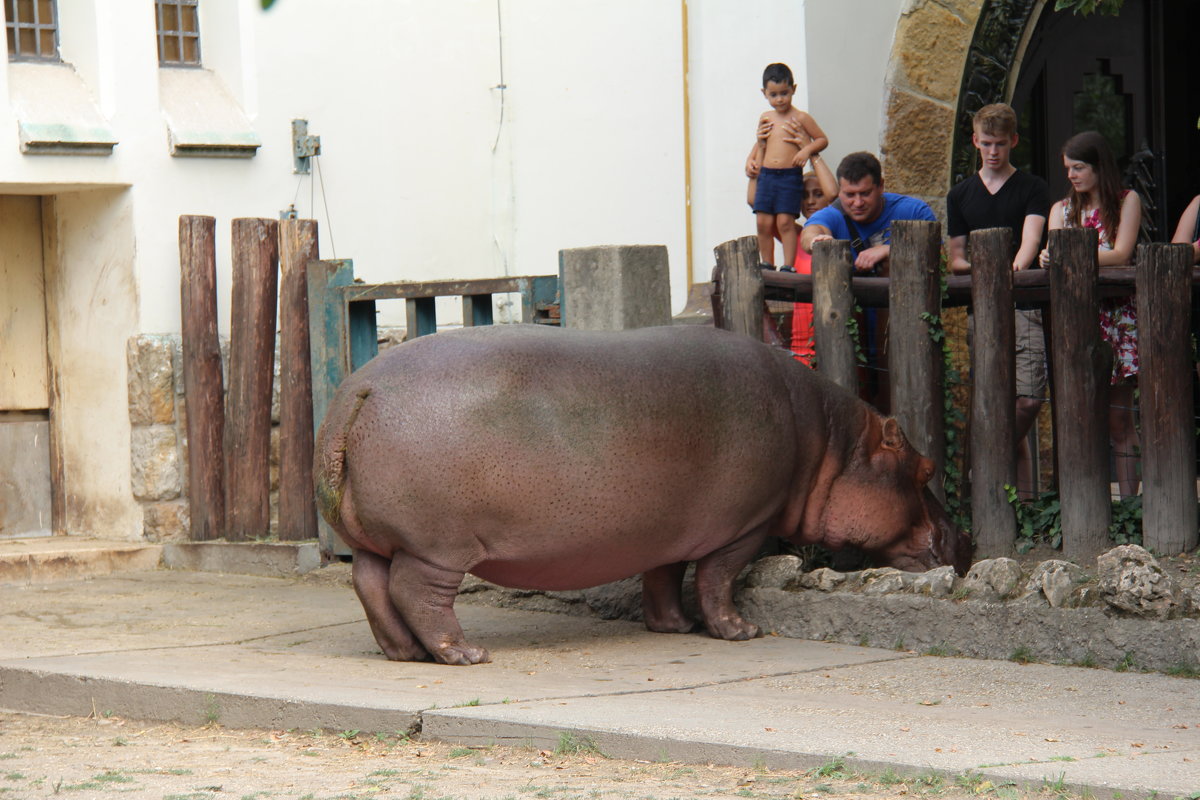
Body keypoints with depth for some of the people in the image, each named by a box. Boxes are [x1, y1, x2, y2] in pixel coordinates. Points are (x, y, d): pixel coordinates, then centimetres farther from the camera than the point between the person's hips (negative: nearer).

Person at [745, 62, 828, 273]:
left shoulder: (800, 118, 0)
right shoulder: (765, 119, 14)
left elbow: (822, 139, 4)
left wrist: (807, 150, -14)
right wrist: (750, 161, 14)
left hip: (790, 176, -5)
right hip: (766, 175, 5)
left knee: (785, 221, -11)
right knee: (763, 222, 0)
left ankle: (788, 265, -7)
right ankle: (766, 264, 10)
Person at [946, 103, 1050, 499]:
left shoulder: (1032, 189, 8)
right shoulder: (960, 195, 16)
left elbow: (1031, 235, -10)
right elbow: (954, 260, 16)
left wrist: (1017, 265, -30)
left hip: (1023, 304, -2)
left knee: (1028, 398, -15)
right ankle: (1023, 496, 4)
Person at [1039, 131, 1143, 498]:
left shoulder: (1127, 201, 5)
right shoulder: (1062, 209, 16)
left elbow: (1120, 254, -7)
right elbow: (1055, 254, 3)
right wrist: (1050, 258, -21)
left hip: (1117, 314, -3)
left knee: (1119, 421, -3)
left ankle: (1128, 501, -2)